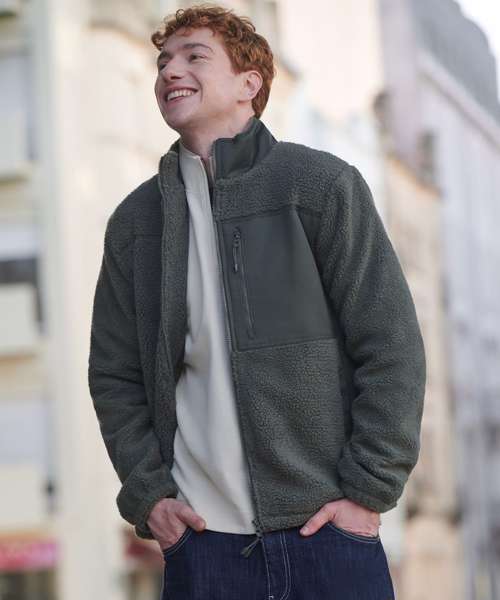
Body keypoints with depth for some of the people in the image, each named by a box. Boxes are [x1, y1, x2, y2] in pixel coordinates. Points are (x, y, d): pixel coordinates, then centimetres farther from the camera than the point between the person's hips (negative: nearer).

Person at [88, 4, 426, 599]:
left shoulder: (322, 185, 0)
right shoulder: (134, 220, 10)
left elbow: (392, 347, -3)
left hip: (323, 529, -2)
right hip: (199, 537, 3)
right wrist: (146, 494, 1)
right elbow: (114, 375, 14)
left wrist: (368, 490, -8)